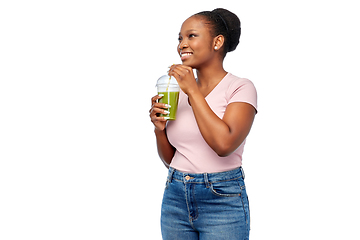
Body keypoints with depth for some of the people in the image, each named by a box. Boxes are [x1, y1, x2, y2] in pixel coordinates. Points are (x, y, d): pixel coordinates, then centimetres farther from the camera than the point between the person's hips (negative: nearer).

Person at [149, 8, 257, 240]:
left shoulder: (241, 88, -8)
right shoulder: (178, 92, 7)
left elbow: (224, 144, -24)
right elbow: (169, 159, 12)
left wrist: (193, 91, -17)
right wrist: (159, 129, -7)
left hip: (222, 202, -5)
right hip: (175, 198, 5)